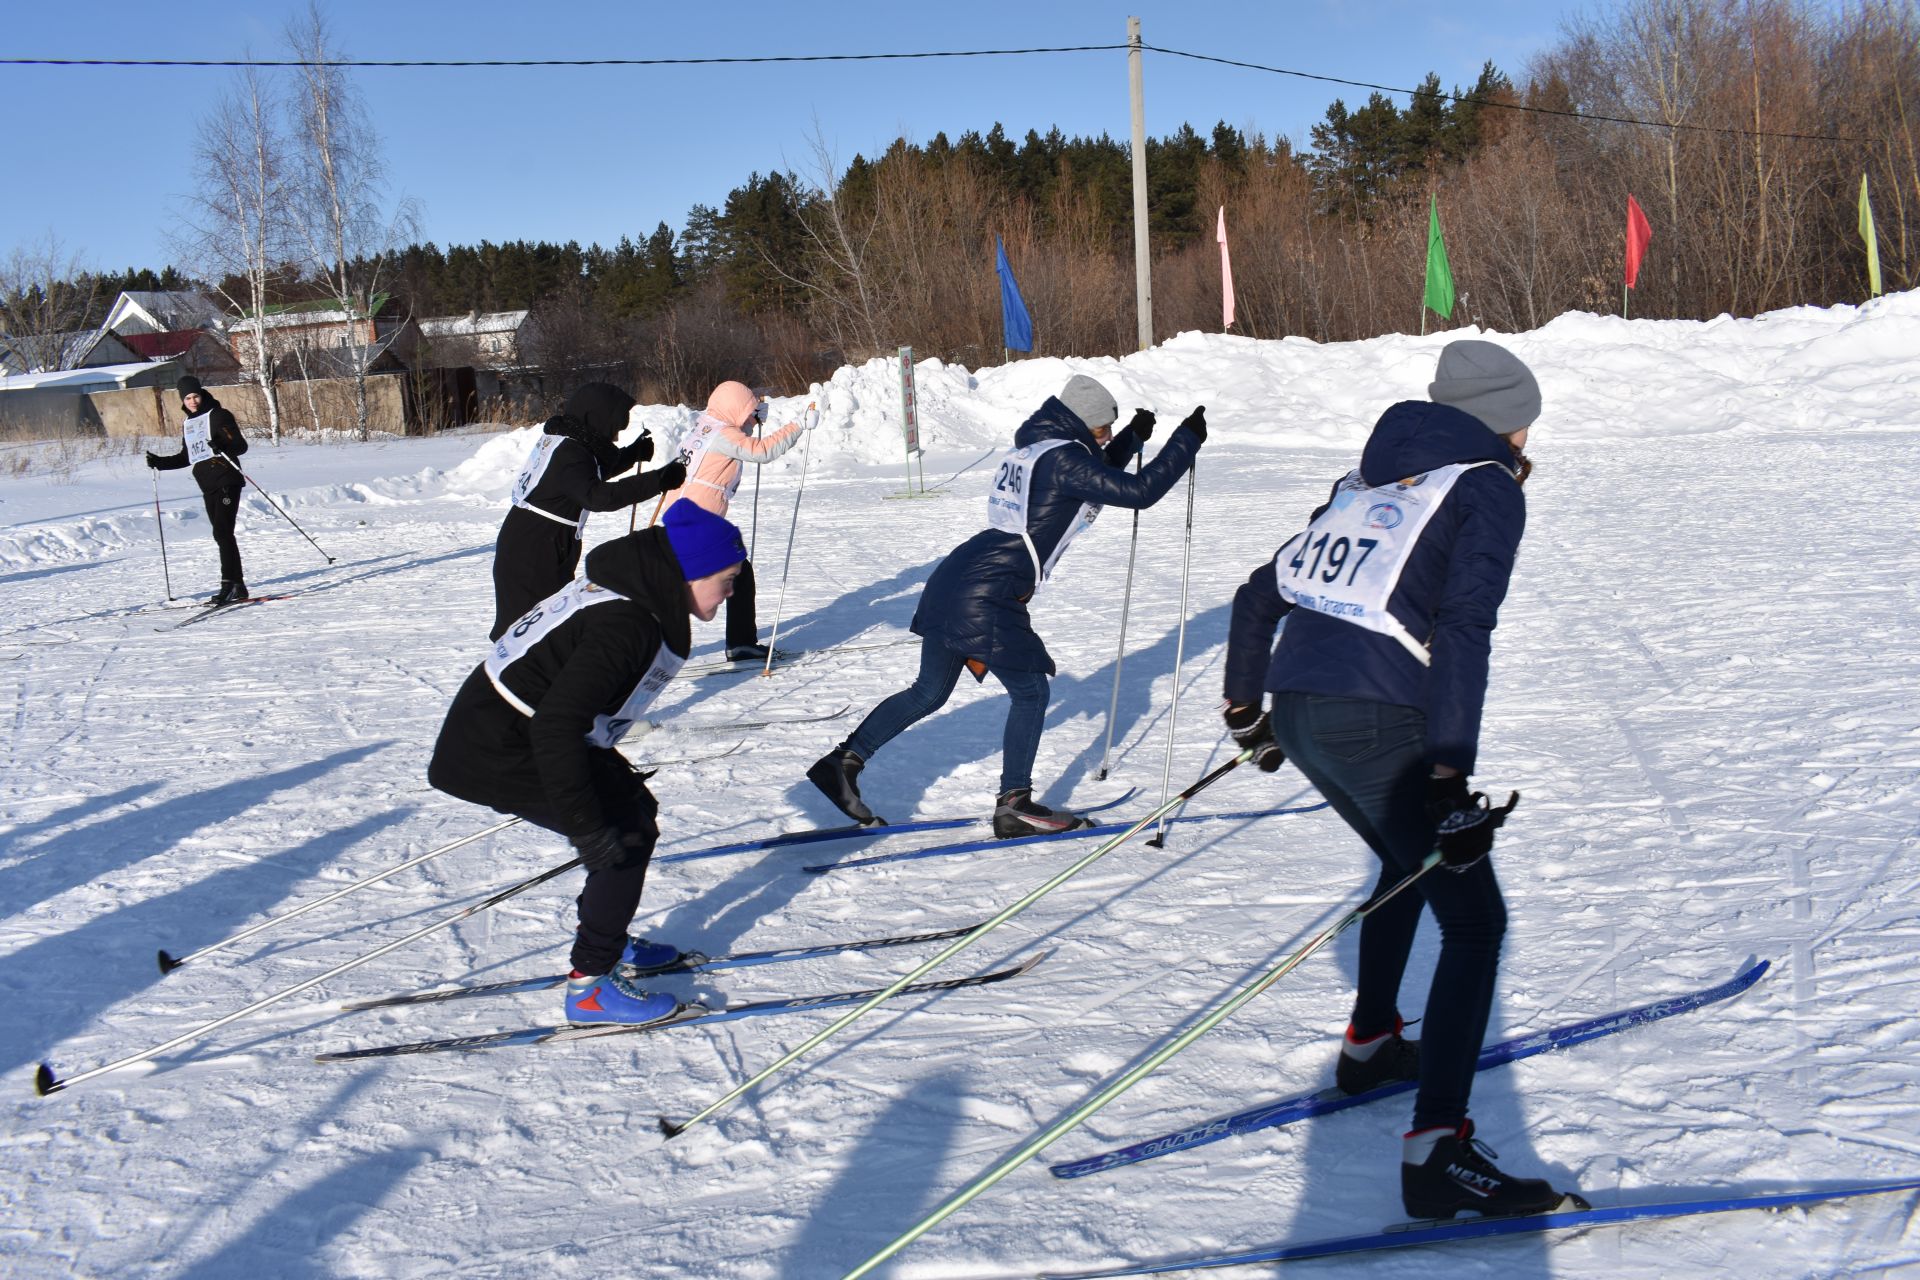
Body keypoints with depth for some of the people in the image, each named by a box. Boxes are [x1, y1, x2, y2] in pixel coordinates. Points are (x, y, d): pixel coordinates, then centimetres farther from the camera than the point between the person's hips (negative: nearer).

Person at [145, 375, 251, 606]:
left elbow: (241, 445, -10)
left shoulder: (219, 415, -2)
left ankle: (230, 584, -17)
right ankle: (236, 585, 6)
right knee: (222, 535, 4)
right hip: (208, 487, 7)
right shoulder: (188, 425, 19)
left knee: (223, 533, -15)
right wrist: (159, 462, 17)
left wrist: (221, 447, -28)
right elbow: (187, 457, 26)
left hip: (226, 482, -7)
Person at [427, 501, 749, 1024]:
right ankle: (590, 985, 1)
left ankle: (605, 943, 28)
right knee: (627, 834, -7)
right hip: (497, 756, -10)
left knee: (637, 808, 14)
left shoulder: (626, 593, 4)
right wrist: (586, 827, -29)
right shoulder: (627, 624, -27)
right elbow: (556, 727, -33)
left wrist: (610, 770, 28)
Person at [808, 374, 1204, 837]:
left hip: (953, 577, 9)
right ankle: (1013, 805, 12)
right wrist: (1186, 440, 0)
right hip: (988, 598, -9)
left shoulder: (1036, 446, 18)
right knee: (1030, 692, 6)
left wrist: (1133, 437, 30)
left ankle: (845, 760, 17)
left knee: (929, 693, 17)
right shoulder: (1063, 457, -9)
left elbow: (1091, 483, 35)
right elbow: (1140, 492, -10)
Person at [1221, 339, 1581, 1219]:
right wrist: (1449, 776, -19)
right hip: (1376, 724, -8)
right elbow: (1462, 630, -14)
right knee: (1476, 920, -1)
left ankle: (1371, 1044, 41)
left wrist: (1244, 707, 35)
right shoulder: (1489, 487, 3)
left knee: (1409, 861, 31)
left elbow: (1259, 594, 26)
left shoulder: (1369, 481, 24)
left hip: (1295, 710, 8)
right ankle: (1437, 1153, -9)